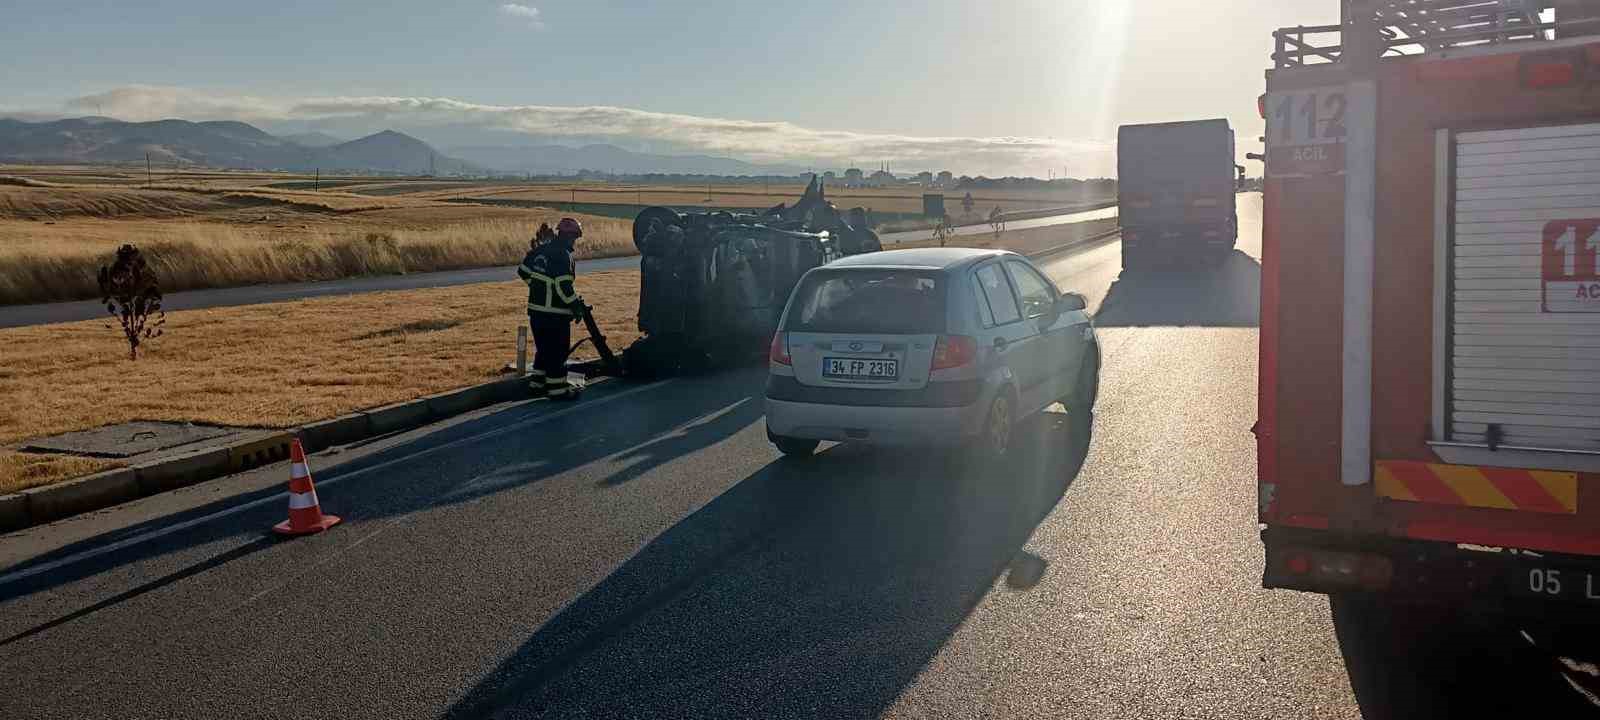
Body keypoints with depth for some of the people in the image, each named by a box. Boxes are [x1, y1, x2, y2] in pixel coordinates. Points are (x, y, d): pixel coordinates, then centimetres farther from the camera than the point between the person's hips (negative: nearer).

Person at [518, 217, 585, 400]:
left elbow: (523, 271, 17)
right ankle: (558, 389, 4)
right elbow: (563, 286, -23)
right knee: (558, 351, 0)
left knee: (543, 349, 20)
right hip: (556, 314, -8)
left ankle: (537, 384, 27)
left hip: (536, 309, 8)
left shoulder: (540, 249, 8)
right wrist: (576, 305, -13)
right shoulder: (563, 255, -18)